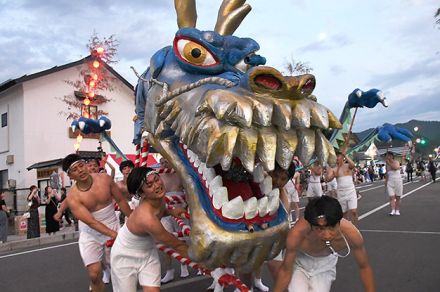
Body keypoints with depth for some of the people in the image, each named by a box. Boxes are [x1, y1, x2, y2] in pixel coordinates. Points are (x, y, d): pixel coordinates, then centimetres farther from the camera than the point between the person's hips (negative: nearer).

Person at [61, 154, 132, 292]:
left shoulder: (105, 179, -13)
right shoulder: (73, 197, -19)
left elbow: (120, 200, 1)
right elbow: (92, 223, -21)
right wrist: (115, 235, -29)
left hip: (113, 226, 2)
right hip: (91, 233, -1)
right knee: (94, 274, -7)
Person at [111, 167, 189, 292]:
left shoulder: (158, 197, -18)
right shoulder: (147, 218, -38)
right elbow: (177, 245, -27)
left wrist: (171, 211, -11)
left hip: (148, 252, 6)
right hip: (125, 256, -6)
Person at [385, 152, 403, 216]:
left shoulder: (396, 162, -5)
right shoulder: (387, 165, 7)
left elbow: (395, 168, -28)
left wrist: (389, 163, -22)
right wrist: (386, 183, 12)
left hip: (398, 182, -3)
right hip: (390, 182, 3)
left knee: (397, 197, 5)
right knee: (391, 197, -10)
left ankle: (397, 211, 12)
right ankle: (393, 210, -14)